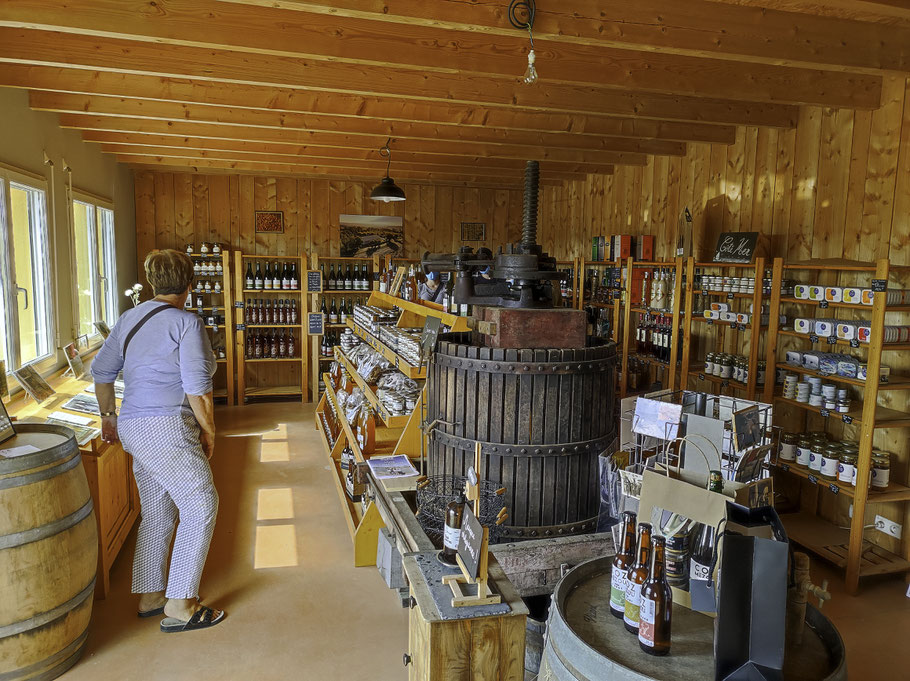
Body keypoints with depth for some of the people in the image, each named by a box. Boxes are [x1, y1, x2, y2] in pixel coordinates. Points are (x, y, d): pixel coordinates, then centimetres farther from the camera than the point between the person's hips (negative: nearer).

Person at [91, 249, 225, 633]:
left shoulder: (129, 319, 14)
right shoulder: (186, 323, -10)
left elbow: (101, 371, 19)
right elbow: (197, 387, -16)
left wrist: (109, 416, 30)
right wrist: (208, 432, -5)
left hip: (133, 428, 9)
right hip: (166, 429, -9)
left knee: (156, 514, 17)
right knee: (200, 507, -2)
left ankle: (149, 596, 27)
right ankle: (179, 607, 1)